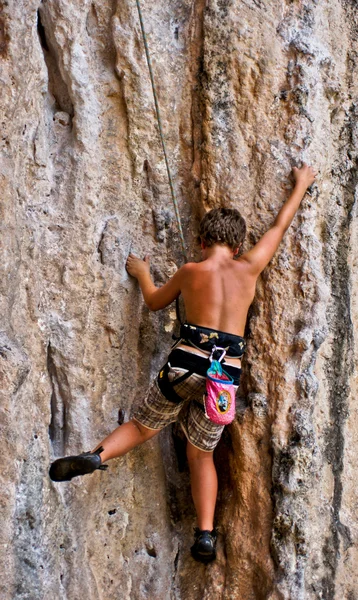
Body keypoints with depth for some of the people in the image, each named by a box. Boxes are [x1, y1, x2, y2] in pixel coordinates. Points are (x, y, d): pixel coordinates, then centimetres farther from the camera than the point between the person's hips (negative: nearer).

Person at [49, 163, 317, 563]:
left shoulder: (190, 272, 5)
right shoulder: (249, 267, 6)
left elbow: (154, 302, 22)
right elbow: (280, 226, 21)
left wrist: (142, 274, 41)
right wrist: (301, 185, 35)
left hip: (187, 362, -1)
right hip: (227, 373, 2)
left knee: (143, 426, 15)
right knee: (201, 454, 15)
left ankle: (97, 456, -13)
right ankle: (206, 535, 9)